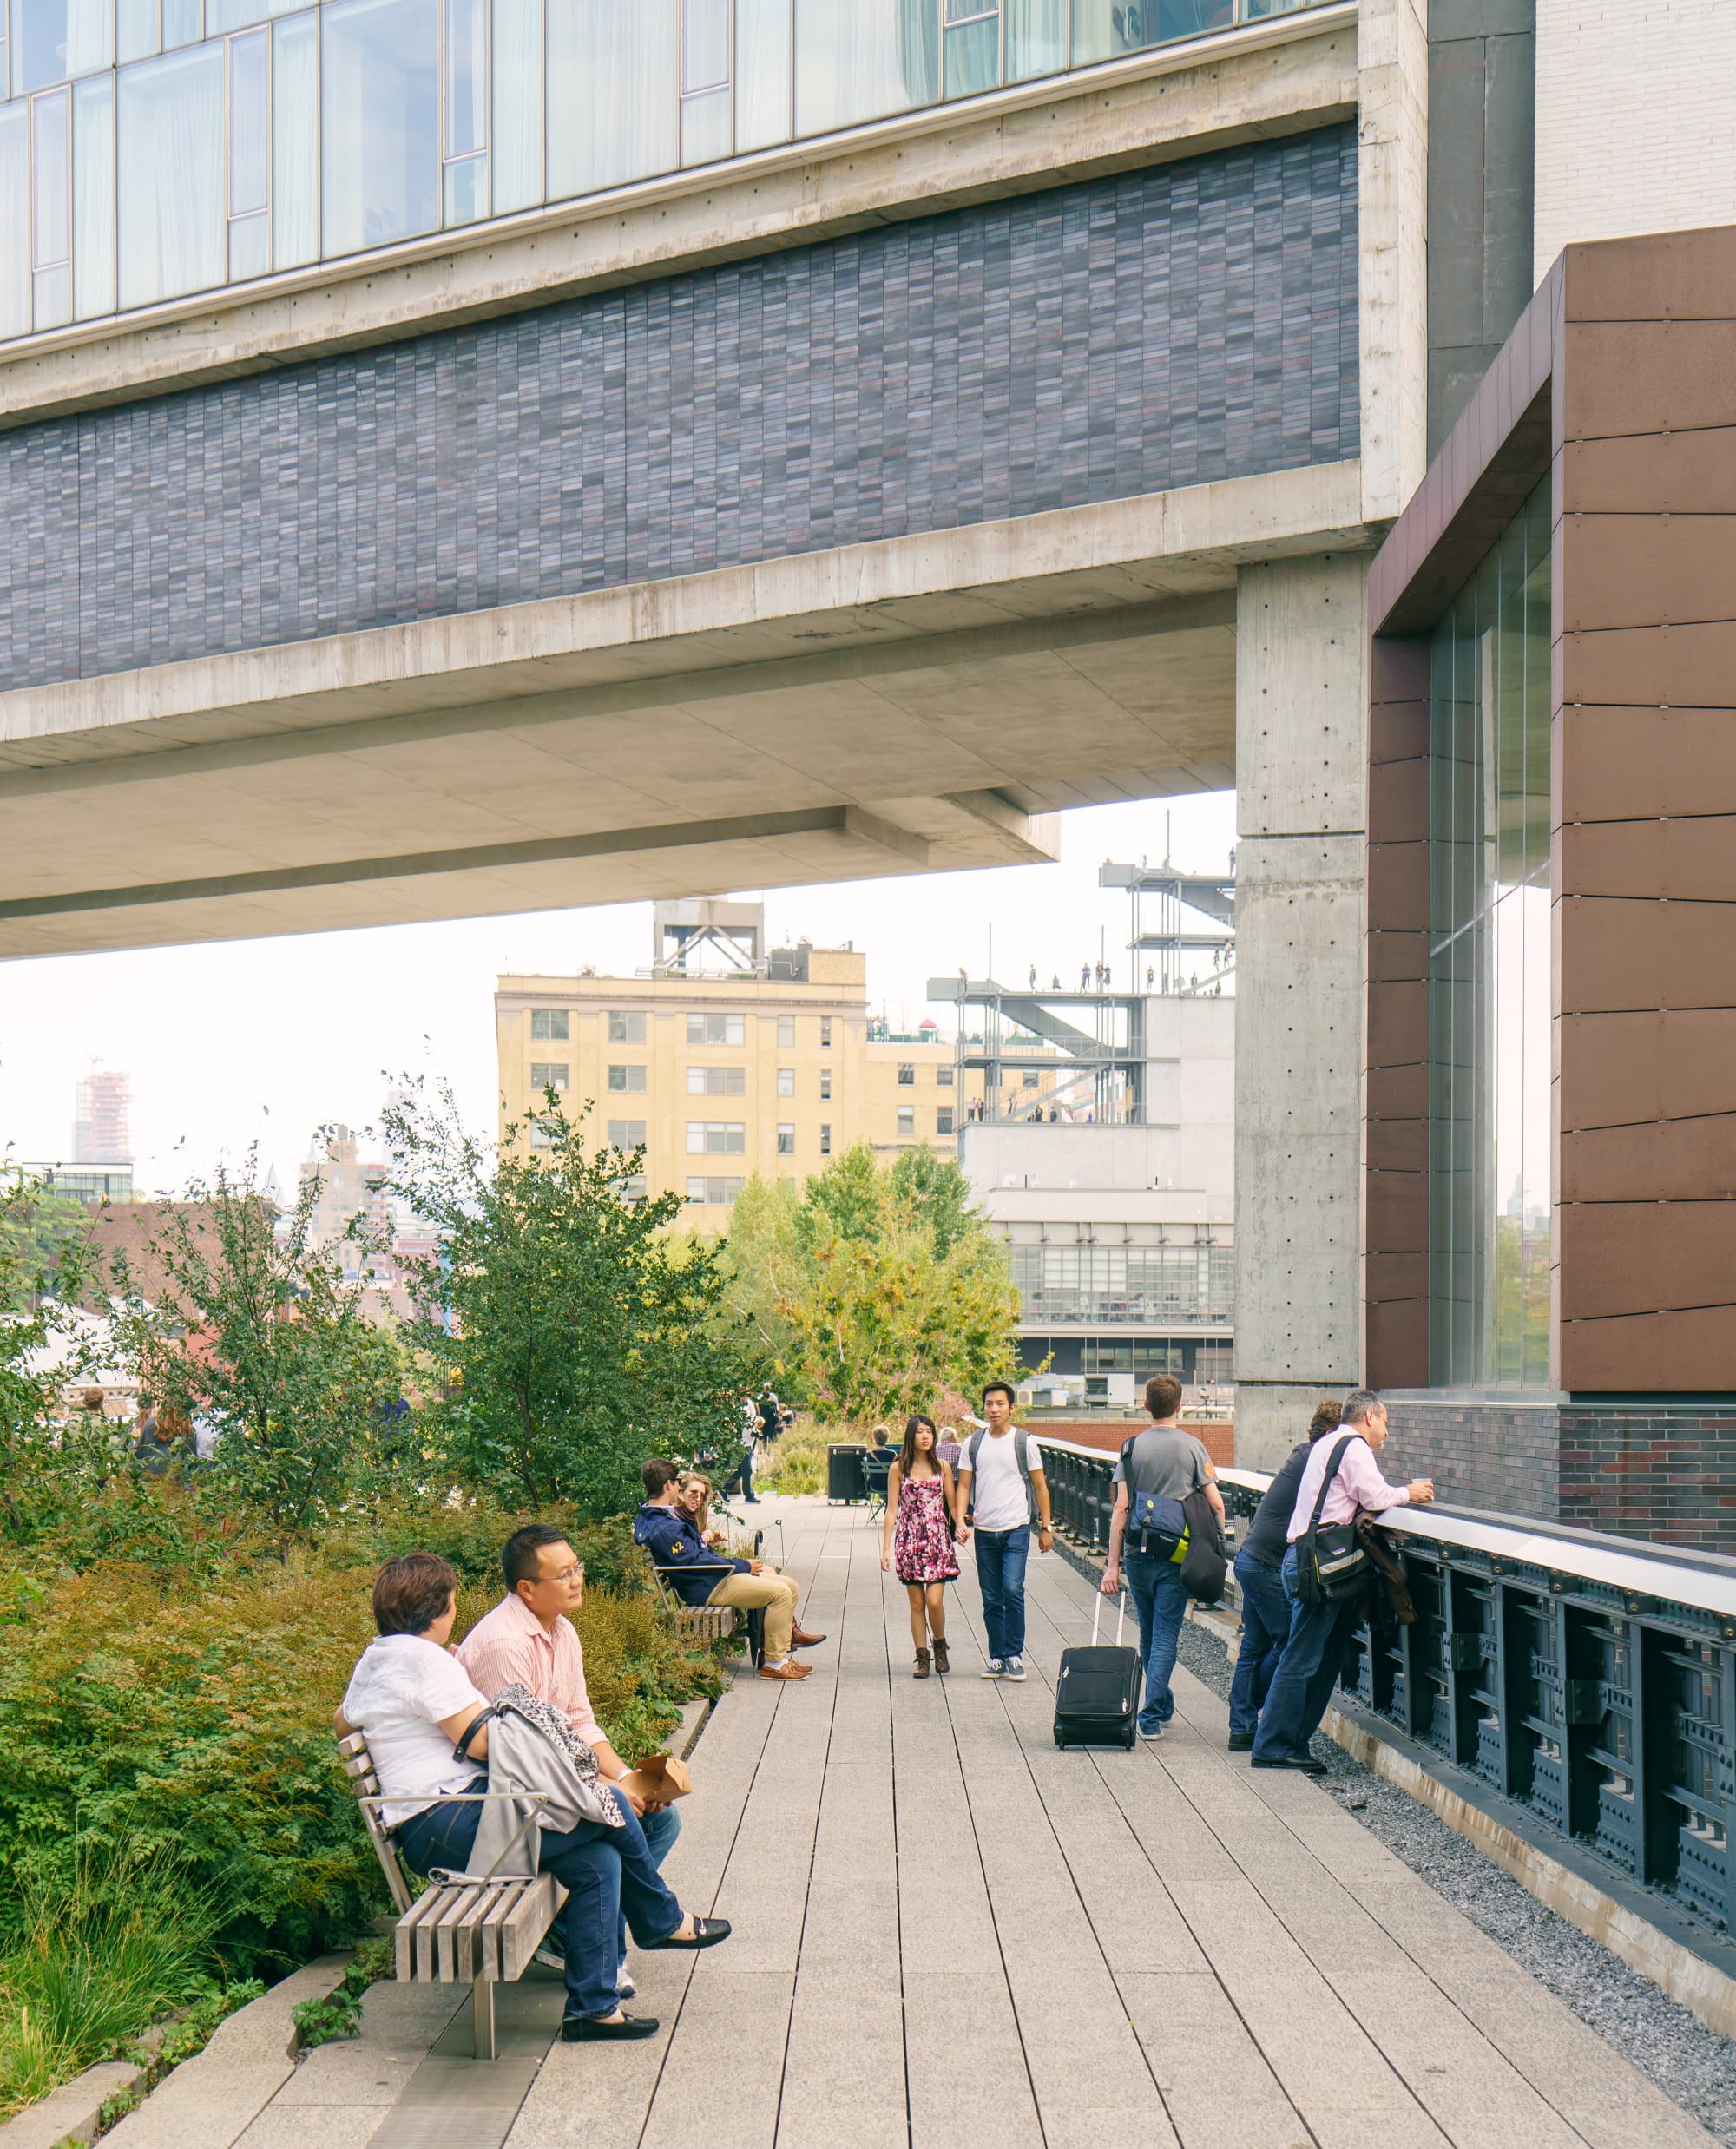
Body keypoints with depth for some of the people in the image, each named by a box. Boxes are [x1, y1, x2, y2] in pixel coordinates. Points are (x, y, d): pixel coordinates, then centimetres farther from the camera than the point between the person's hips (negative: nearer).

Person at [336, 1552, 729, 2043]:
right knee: (607, 1806, -8)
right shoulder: (424, 1657, -14)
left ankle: (592, 2006, 2)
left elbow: (342, 1722, 38)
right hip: (449, 1827, -11)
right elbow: (483, 1743, -19)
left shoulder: (372, 1661, 17)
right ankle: (662, 1921, 14)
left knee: (597, 1861, 4)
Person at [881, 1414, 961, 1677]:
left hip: (938, 1540, 0)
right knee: (917, 1604, 3)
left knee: (934, 1602, -9)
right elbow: (892, 1510, 2)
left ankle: (940, 1645, 16)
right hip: (909, 1541, 0)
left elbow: (952, 1505, 9)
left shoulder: (942, 1467, 5)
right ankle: (922, 1658, 12)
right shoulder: (898, 1469, 2)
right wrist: (885, 1548, -2)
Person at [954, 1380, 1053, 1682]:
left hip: (1016, 1529, -3)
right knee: (991, 1599, 7)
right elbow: (963, 1485, 9)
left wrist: (1045, 1527, 5)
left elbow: (1040, 1486, 6)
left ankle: (1014, 1656, -5)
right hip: (984, 1531, 3)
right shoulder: (974, 1443, 7)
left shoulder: (1025, 1441, 0)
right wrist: (960, 1521, -6)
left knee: (1013, 1590, -16)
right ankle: (998, 1659, 15)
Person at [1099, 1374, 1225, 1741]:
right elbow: (1216, 1505, -6)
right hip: (1177, 1556, -2)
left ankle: (1163, 1706, 31)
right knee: (1165, 1637, 1)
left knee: (1148, 1636, 18)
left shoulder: (1132, 1448, 0)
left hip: (1138, 1555, 2)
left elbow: (1121, 1508, -4)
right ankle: (1151, 1716, -9)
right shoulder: (1191, 1447, -3)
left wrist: (1112, 1565, -3)